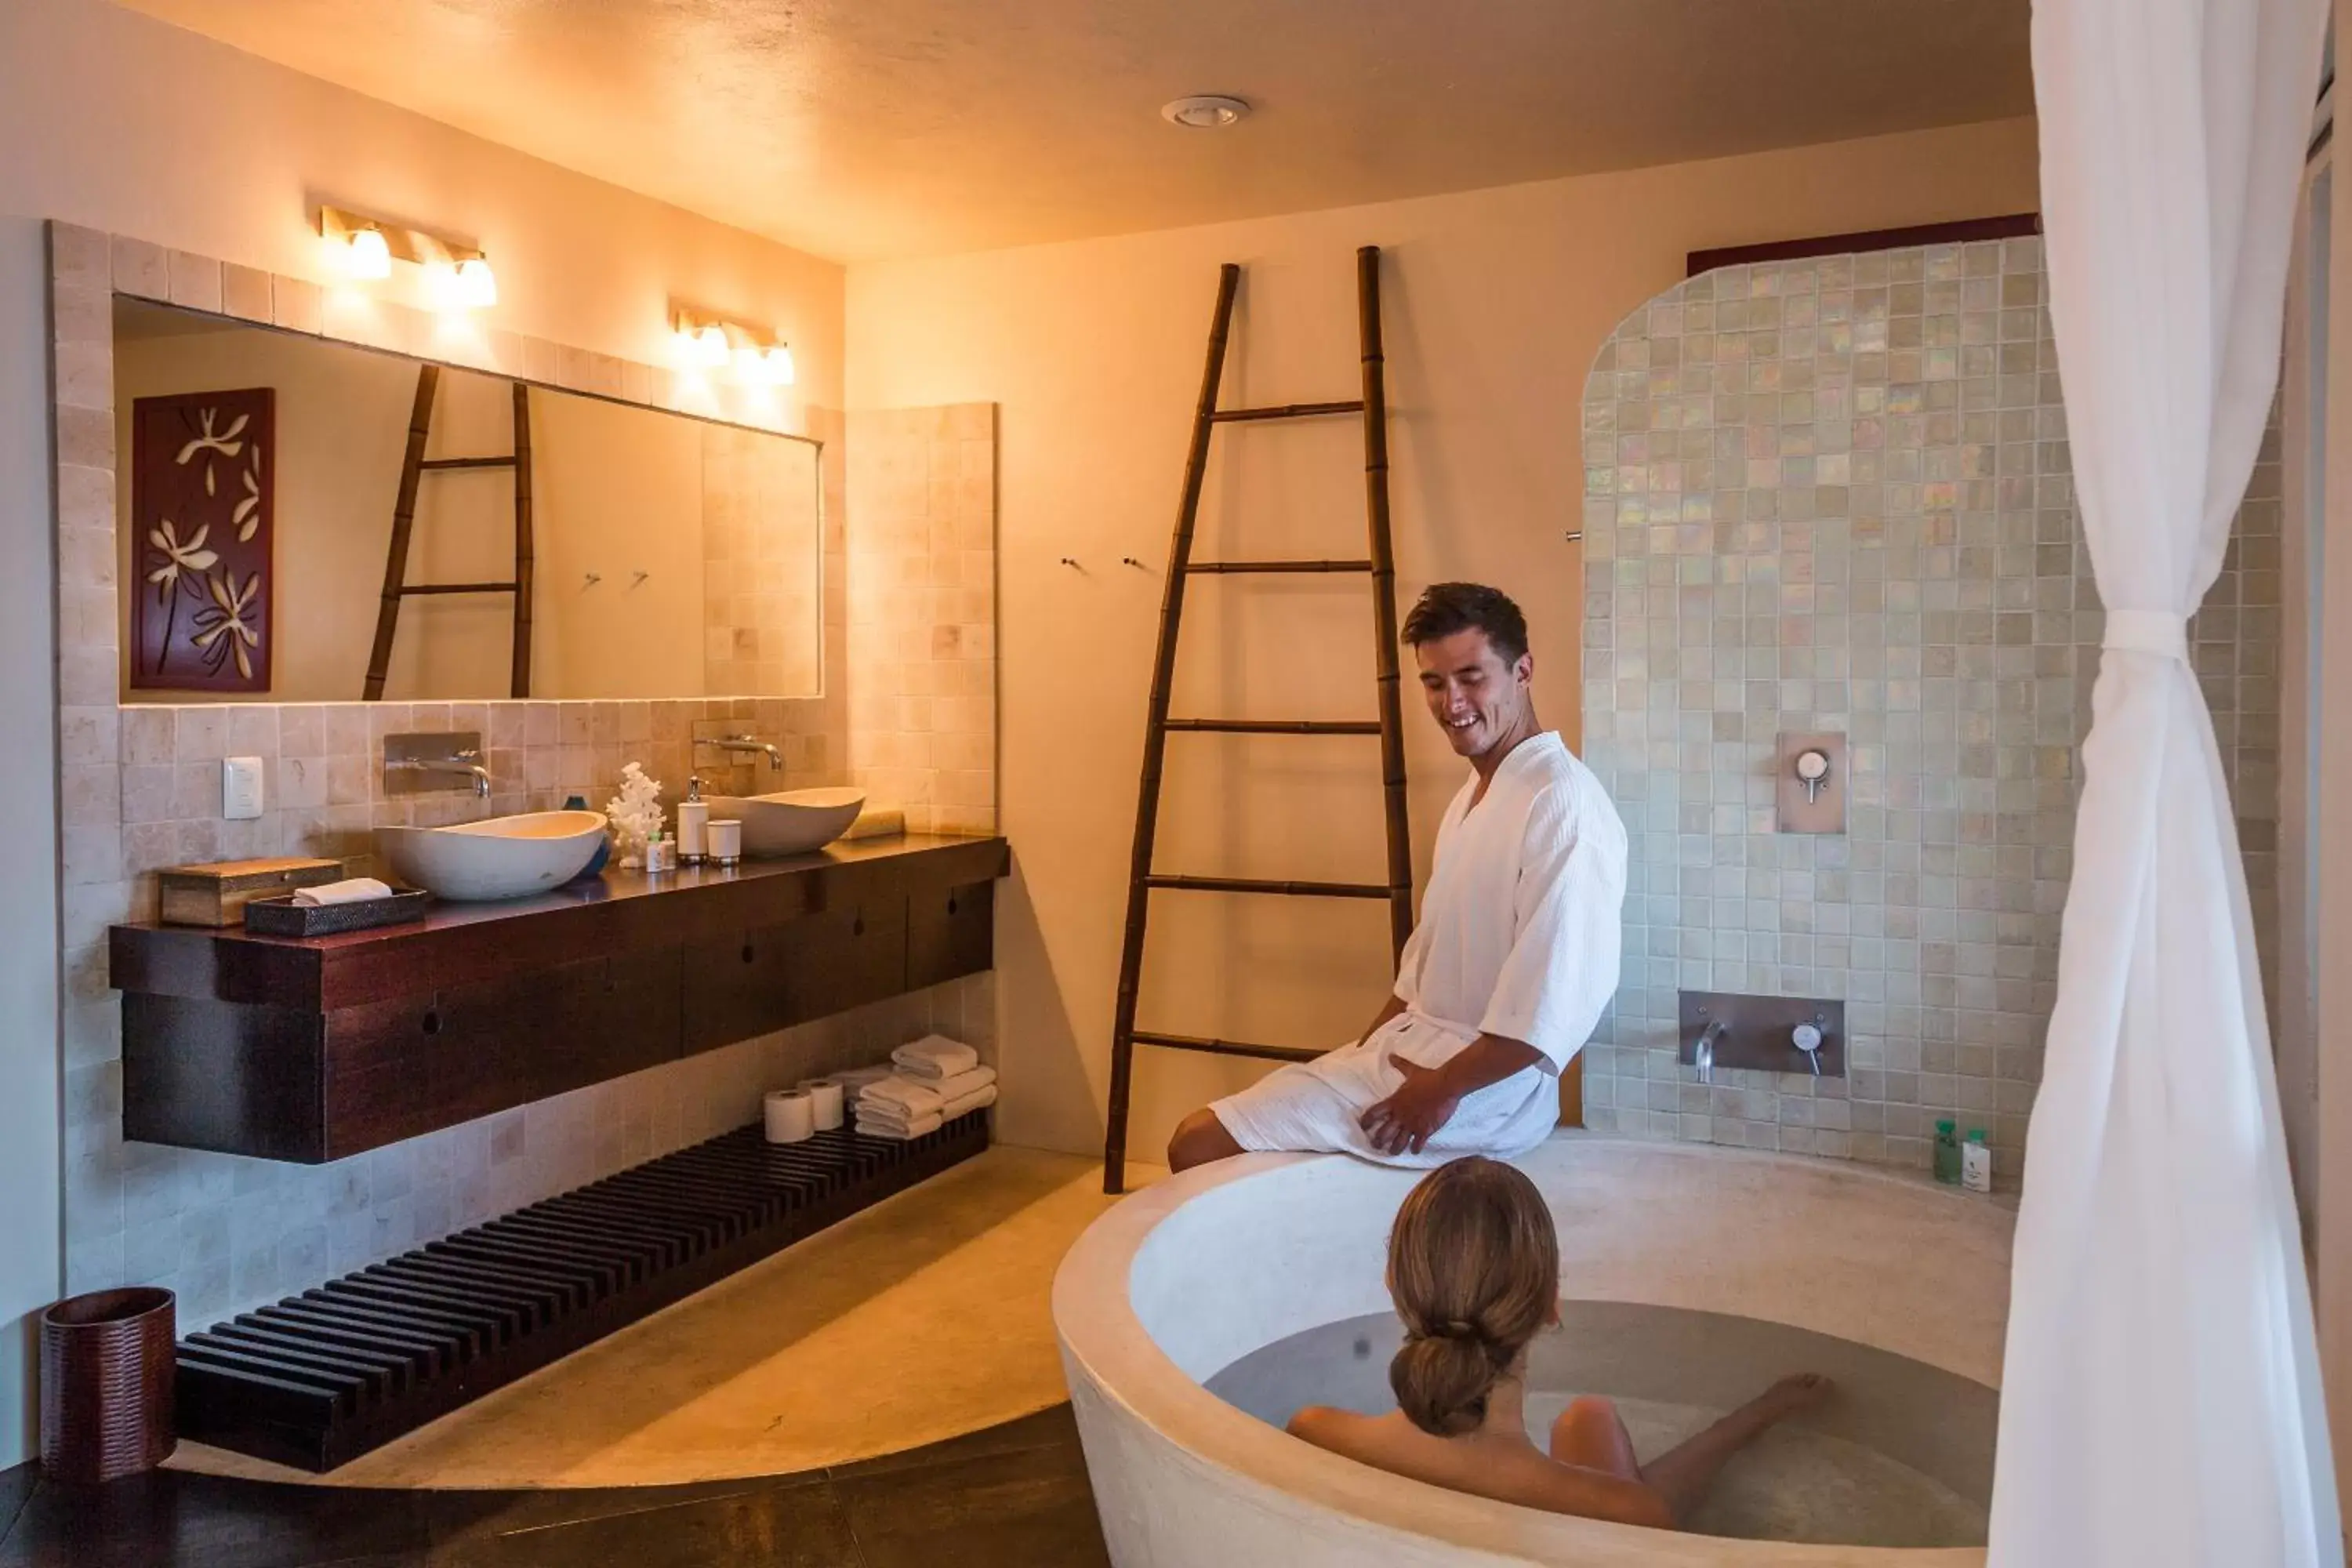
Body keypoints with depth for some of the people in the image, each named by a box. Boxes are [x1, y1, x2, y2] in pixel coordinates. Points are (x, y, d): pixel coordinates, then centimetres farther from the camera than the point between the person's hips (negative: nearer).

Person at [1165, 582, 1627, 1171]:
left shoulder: (1563, 802, -18)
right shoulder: (1475, 792, 15)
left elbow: (1562, 995, -24)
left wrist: (1445, 1090, -19)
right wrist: (1361, 1060, 13)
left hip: (1484, 1083, -10)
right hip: (1409, 1045, 10)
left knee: (1201, 1146, -18)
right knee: (1201, 1132, 9)